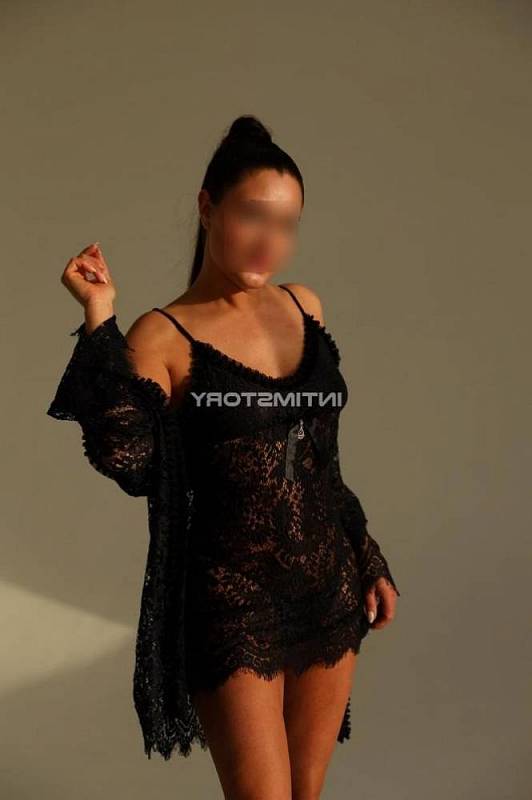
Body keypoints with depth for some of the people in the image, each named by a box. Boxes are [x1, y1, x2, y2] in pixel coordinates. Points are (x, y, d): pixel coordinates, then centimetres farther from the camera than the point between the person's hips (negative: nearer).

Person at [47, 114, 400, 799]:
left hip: (327, 584, 5)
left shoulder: (304, 305, 6)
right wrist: (99, 321, -26)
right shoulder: (165, 337, -10)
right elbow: (130, 465, -27)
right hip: (231, 599, -5)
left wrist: (369, 560, 15)